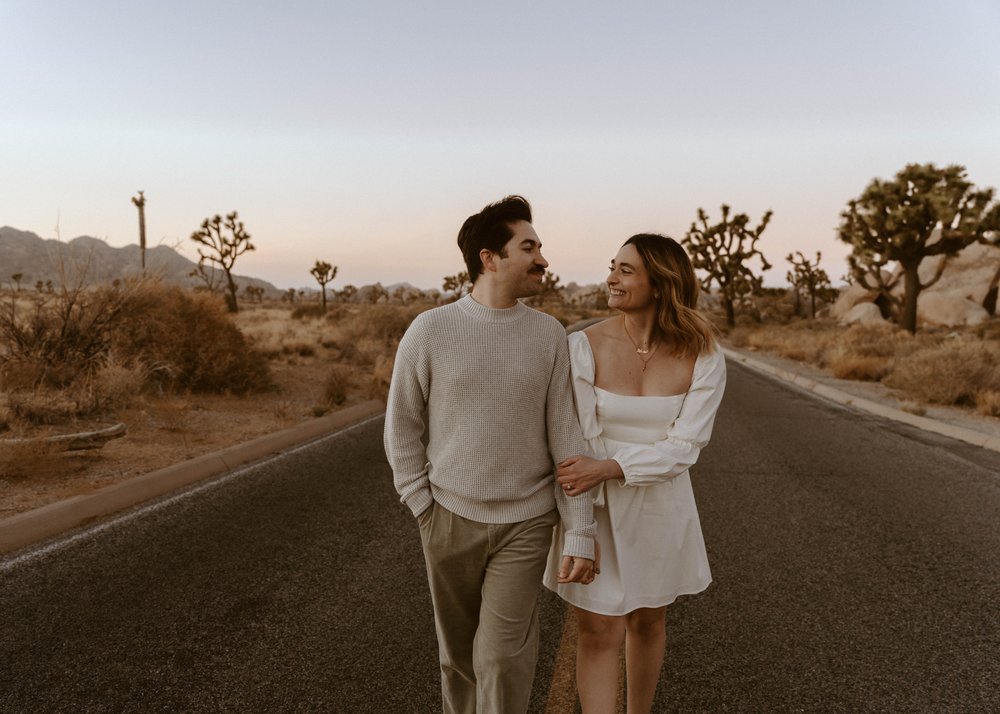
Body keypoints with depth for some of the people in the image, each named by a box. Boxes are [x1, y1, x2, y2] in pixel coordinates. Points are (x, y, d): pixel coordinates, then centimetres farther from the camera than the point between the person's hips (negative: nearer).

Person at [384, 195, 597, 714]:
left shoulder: (548, 333, -5)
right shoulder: (429, 330, -10)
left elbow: (565, 438, -6)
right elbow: (402, 427, -1)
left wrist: (581, 533, -8)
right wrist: (426, 511, -4)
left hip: (525, 522, 0)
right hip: (450, 519, 0)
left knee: (502, 659, -3)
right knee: (458, 648, 17)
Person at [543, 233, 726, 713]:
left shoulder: (703, 357, -11)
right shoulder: (585, 346, -14)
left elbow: (684, 447, -15)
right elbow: (580, 444, -12)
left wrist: (609, 468, -26)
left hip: (662, 506, 2)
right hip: (597, 505, -2)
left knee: (648, 622, 20)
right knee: (599, 632, 2)